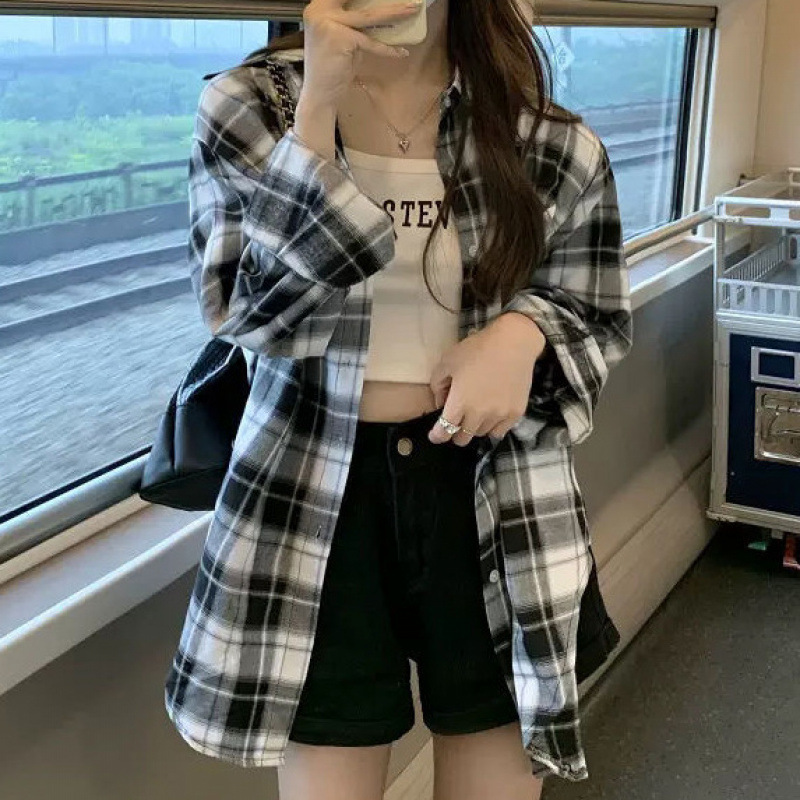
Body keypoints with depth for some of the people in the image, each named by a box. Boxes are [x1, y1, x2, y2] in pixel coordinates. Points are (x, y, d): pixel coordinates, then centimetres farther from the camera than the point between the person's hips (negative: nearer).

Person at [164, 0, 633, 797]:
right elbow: (245, 312, -15)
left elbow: (598, 314, 7)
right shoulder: (246, 104, -3)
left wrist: (523, 330, -17)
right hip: (315, 493, 0)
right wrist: (318, 106, -21)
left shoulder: (550, 135, -2)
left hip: (489, 488, 1)